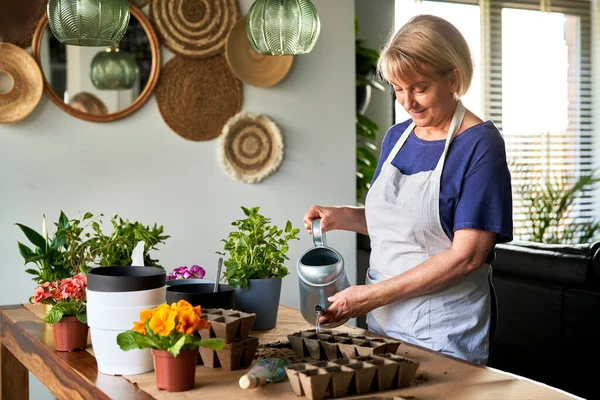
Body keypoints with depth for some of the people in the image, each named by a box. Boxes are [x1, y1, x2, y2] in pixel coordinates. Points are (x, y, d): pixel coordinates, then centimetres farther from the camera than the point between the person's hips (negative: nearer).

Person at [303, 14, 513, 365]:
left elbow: (467, 255, -19)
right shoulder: (396, 137, 7)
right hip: (383, 323, 6)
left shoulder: (480, 144, -14)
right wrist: (346, 217, -1)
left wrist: (374, 295, -20)